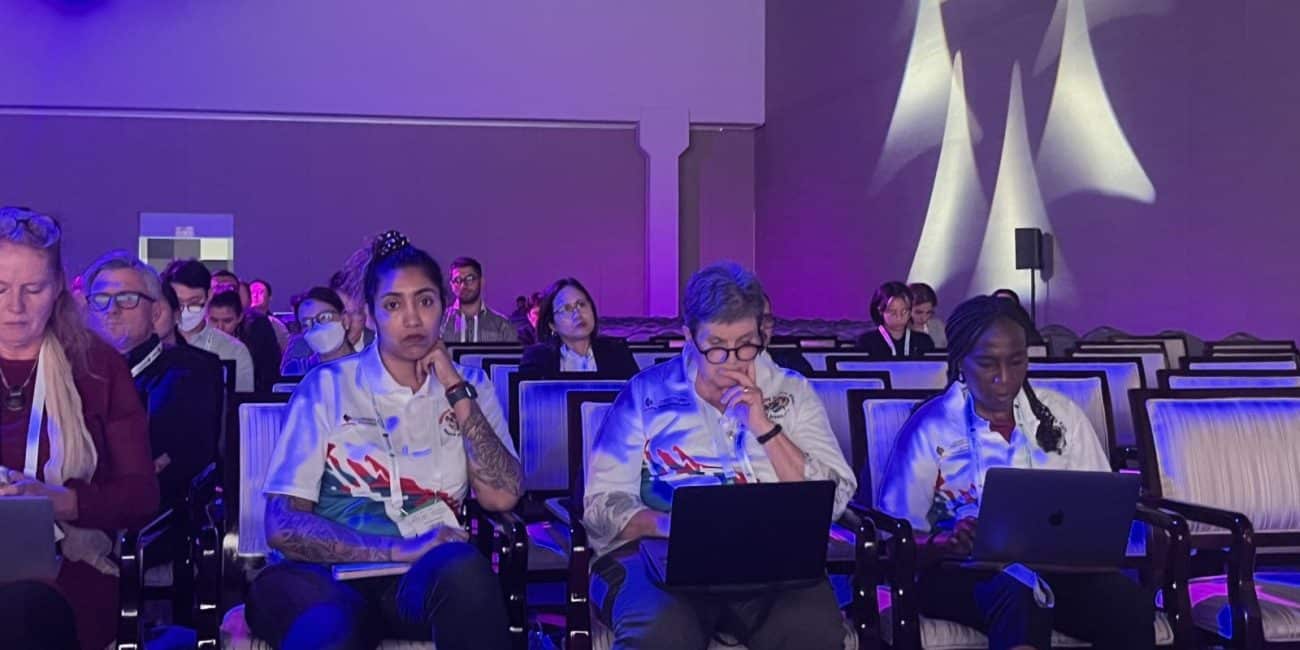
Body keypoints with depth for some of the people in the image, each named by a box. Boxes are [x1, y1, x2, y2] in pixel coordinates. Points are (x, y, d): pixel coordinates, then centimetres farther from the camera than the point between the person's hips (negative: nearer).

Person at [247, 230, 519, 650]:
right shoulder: (327, 386, 6)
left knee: (463, 569, -35)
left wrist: (457, 392, -4)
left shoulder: (469, 385, 14)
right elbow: (284, 525, -3)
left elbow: (502, 496, -1)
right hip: (332, 574, -3)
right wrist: (400, 549, -15)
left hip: (431, 577, 4)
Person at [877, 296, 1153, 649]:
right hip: (963, 573, -4)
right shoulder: (932, 427, 0)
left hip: (1055, 564, 4)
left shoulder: (1062, 415, 12)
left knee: (1131, 606, -28)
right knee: (1020, 595, -39)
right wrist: (945, 544, -25)